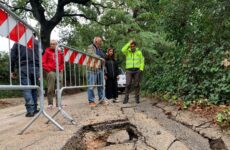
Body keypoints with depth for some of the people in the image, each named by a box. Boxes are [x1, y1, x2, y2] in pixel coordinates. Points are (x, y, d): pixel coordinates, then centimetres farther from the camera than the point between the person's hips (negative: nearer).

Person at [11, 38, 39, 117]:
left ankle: (30, 110, -15)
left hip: (23, 68, -2)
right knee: (34, 88, 12)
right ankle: (34, 109, 14)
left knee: (26, 89, -5)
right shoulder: (36, 42, 15)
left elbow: (12, 56, 5)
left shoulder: (18, 42, 11)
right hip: (35, 68, 2)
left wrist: (12, 70, 9)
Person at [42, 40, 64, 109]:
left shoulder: (60, 52, 14)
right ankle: (50, 104, 3)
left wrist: (61, 69, 9)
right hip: (50, 72, -4)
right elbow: (43, 62, -2)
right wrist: (48, 69, -8)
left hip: (59, 72, 4)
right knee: (50, 88, -5)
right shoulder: (47, 51, 3)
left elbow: (62, 62, 23)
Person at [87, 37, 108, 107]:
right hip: (92, 69, -8)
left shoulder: (100, 49, 23)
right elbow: (92, 55, -18)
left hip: (100, 69, 8)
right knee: (91, 85, -5)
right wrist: (100, 58, -21)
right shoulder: (90, 47, 0)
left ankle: (102, 99, 16)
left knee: (101, 85, 9)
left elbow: (104, 57, 25)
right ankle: (91, 101, -1)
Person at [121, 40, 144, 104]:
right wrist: (129, 43, -12)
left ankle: (137, 98, 9)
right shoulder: (127, 52, 9)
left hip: (137, 70, 0)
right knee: (128, 84, -8)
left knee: (137, 85, 1)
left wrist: (141, 69, -6)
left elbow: (142, 61, 7)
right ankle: (126, 98, -3)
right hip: (129, 71, 0)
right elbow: (123, 50, -14)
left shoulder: (139, 52, 10)